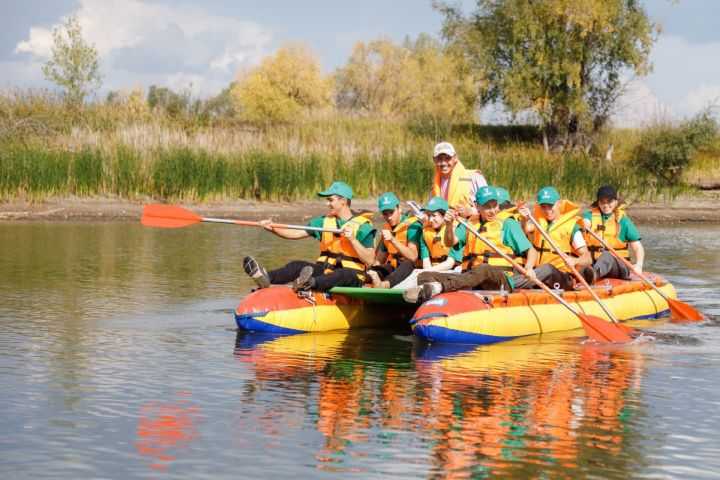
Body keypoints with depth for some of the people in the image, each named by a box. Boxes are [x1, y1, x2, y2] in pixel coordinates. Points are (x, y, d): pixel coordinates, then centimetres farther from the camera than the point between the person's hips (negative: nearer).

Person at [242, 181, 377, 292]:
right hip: (325, 271, 5)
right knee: (298, 265, -18)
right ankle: (266, 278, -45)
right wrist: (273, 229, -5)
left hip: (352, 279, -5)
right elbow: (296, 233, 9)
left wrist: (352, 239, -22)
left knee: (344, 274, -38)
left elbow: (370, 261, -13)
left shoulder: (363, 227, -4)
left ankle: (311, 284, -65)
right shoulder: (324, 221, 15)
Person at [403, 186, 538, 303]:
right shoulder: (471, 223, 22)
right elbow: (451, 242, 7)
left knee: (483, 270, -40)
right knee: (425, 276, -15)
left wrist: (528, 268, -17)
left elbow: (531, 251, 4)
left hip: (502, 282, -4)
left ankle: (440, 287, -60)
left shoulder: (508, 224, 10)